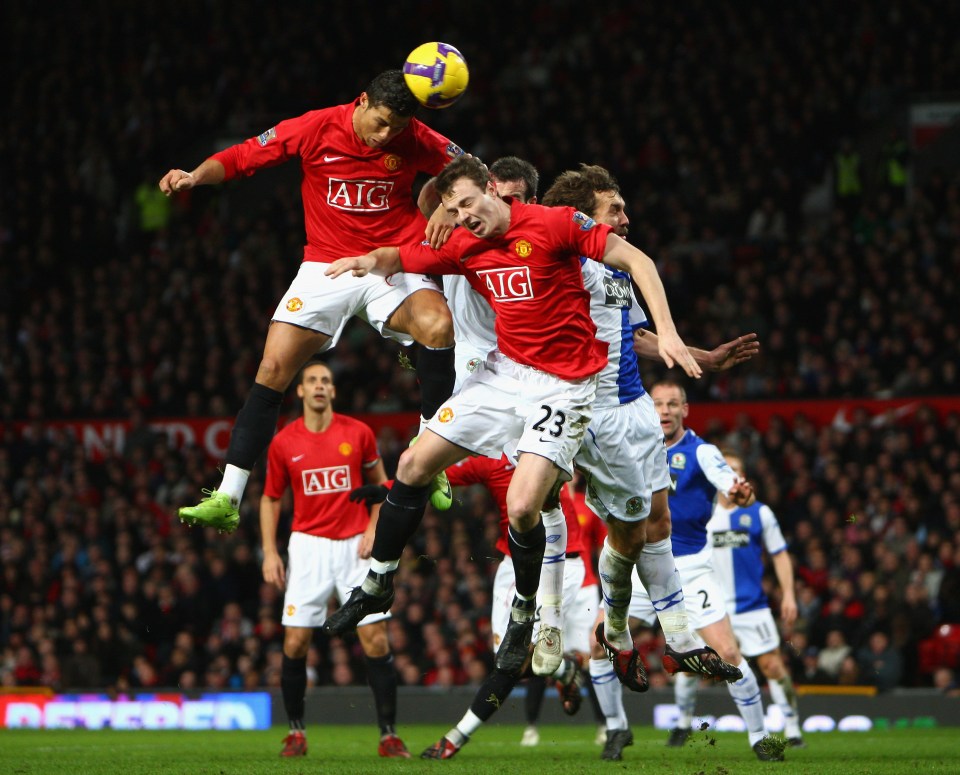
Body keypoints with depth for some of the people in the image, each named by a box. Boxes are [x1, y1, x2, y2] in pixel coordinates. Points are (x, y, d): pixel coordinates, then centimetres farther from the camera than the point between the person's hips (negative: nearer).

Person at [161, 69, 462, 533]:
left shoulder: (416, 140, -7)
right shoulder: (315, 129, -9)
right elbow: (241, 157, -2)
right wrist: (195, 176, -20)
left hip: (393, 265, -1)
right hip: (326, 265, 1)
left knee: (438, 325, -31)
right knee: (273, 369, -11)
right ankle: (227, 499, -5)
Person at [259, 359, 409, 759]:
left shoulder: (358, 433, 1)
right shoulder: (283, 443, 1)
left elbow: (380, 483, 13)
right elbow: (271, 498, 11)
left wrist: (374, 528, -2)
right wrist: (269, 552, 2)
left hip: (354, 545, 0)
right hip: (307, 545, 0)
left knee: (376, 639, -7)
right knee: (295, 642, -6)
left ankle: (389, 735, -1)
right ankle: (296, 732, 9)